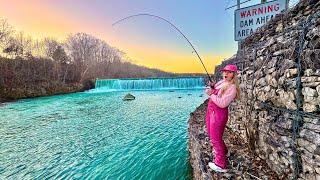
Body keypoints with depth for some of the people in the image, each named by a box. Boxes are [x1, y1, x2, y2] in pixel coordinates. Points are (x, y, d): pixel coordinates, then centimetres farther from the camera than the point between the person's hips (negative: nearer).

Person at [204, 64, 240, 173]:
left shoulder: (232, 88, -19)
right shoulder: (221, 82, 8)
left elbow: (222, 104, -27)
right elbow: (214, 93, 19)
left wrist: (211, 94, -21)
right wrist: (212, 87, -2)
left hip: (219, 113, -9)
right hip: (210, 110, 9)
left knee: (216, 138, -1)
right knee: (211, 134, 25)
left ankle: (221, 165, 15)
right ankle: (221, 150, 51)